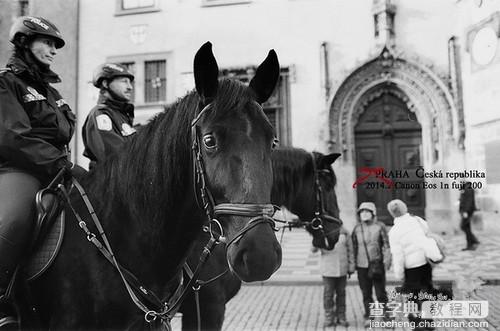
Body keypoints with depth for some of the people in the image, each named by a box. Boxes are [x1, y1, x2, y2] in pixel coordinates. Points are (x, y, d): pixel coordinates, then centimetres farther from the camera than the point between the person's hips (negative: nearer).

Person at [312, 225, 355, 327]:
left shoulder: (344, 232, 2)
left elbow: (350, 251, 9)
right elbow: (313, 249, -11)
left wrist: (351, 268, 9)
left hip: (342, 269, 2)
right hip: (328, 270, -2)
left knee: (341, 293, 9)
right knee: (328, 294, 1)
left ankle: (341, 317, 21)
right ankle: (329, 318, 13)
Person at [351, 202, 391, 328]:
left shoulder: (379, 226, -1)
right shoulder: (357, 228, 7)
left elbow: (386, 245, 0)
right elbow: (353, 247, 11)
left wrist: (387, 261, -8)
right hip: (362, 266, 3)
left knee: (380, 292, 2)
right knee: (366, 293, 8)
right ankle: (368, 317, 18)